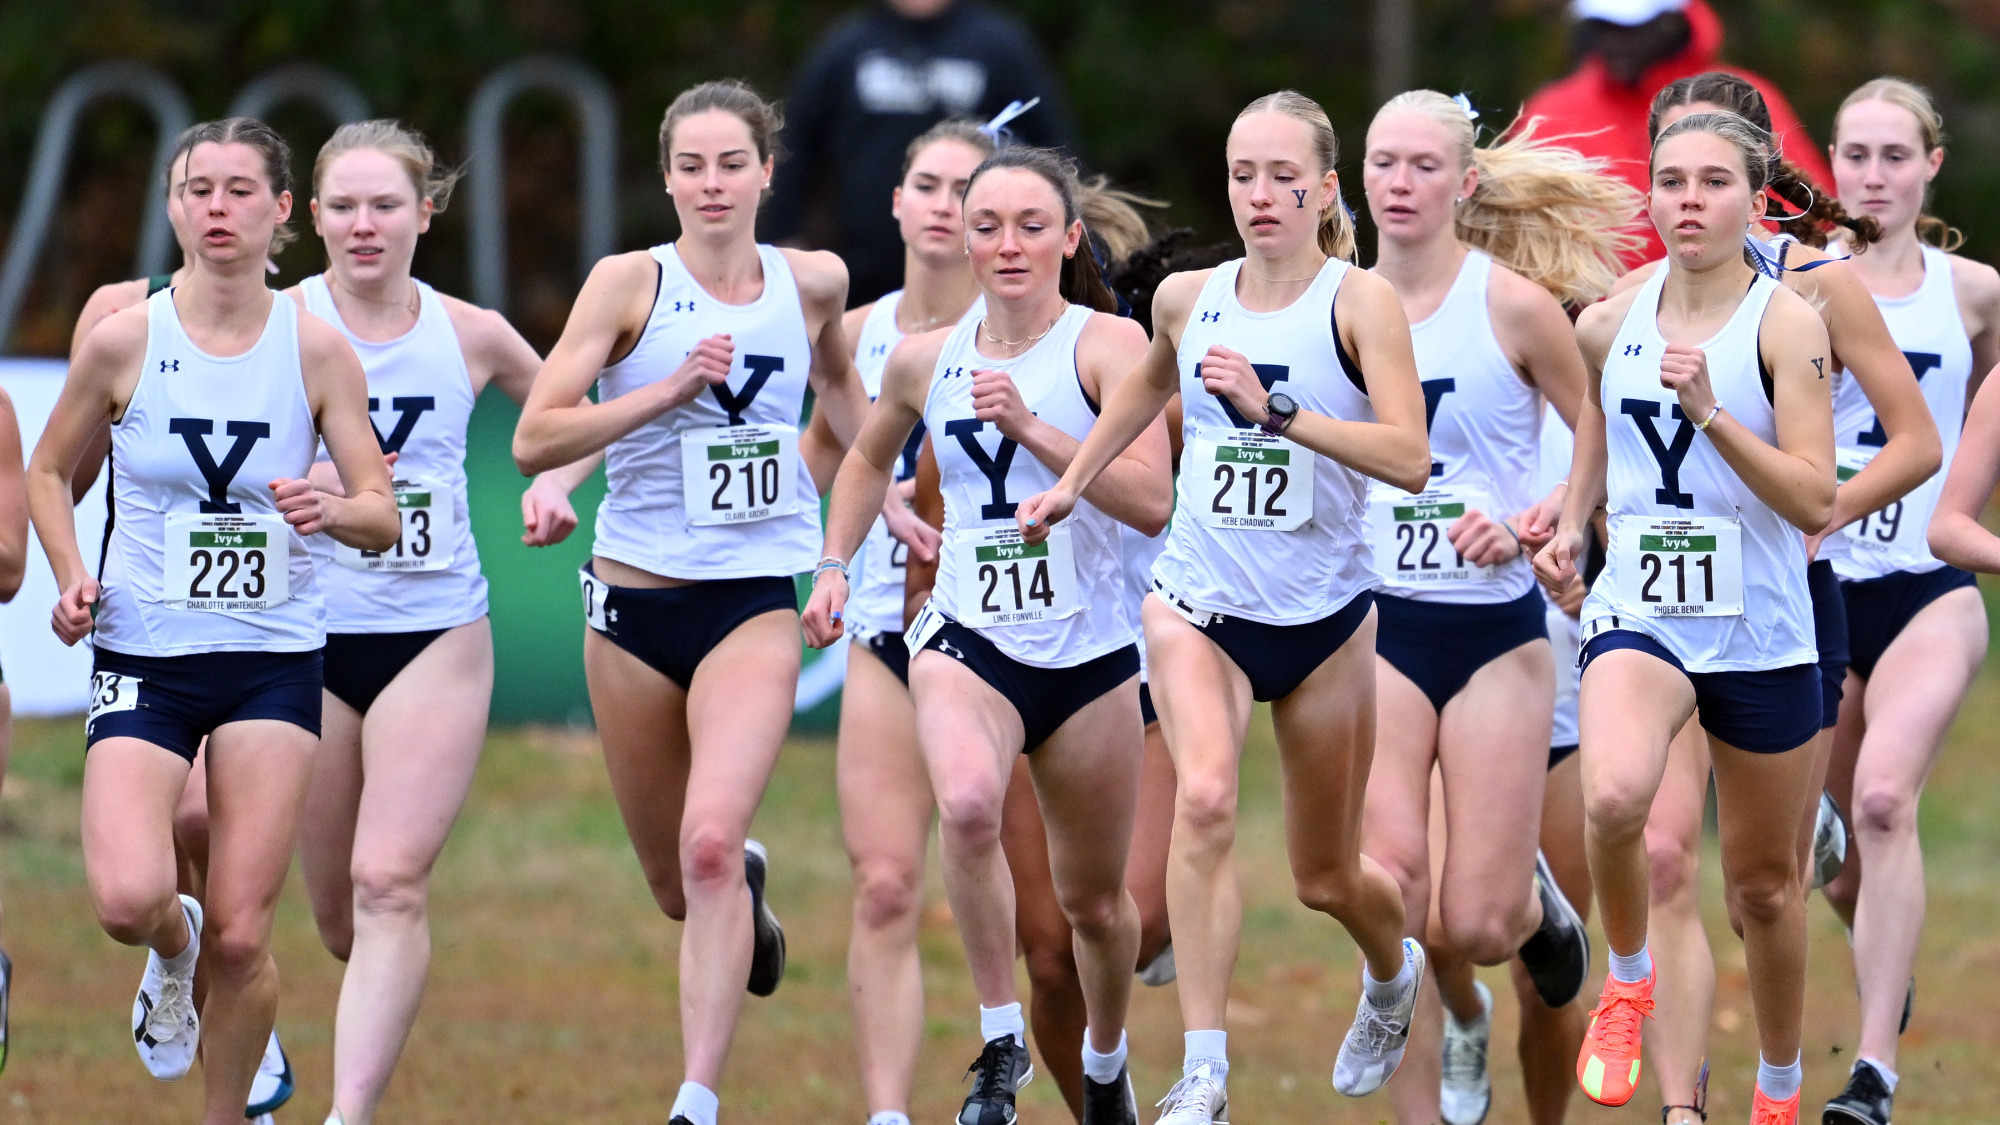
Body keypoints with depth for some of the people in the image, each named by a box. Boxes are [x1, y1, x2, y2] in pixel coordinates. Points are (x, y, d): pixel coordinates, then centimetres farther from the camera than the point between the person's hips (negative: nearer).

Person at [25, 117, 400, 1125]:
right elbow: (47, 472, 13)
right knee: (128, 899, -20)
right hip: (142, 655, -1)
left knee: (243, 937, -4)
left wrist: (333, 511, -20)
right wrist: (71, 576, -4)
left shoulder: (316, 350, -1)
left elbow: (382, 516, 2)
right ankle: (173, 947, 18)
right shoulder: (123, 340, -3)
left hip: (273, 656, 1)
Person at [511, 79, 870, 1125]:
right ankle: (745, 891, 49)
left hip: (754, 605, 0)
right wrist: (670, 389, -21)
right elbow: (534, 439, -13)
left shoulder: (813, 283, 3)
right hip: (635, 603, 0)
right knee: (677, 883, 11)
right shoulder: (630, 282, -6)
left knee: (710, 844, -22)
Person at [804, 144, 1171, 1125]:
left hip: (1089, 649, -1)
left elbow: (1151, 500, -20)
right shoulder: (925, 360, 4)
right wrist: (835, 567, 16)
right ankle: (1001, 1042, -19)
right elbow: (869, 457, 27)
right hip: (966, 637, 1)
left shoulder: (1107, 344, -8)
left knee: (1094, 898, 13)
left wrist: (1029, 426, -26)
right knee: (968, 802, -33)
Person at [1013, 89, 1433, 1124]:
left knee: (1326, 878, 13)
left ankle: (1393, 972, 51)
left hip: (1324, 617, -1)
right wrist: (1073, 481, 26)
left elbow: (1409, 459, -24)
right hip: (1199, 602, 1)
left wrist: (1274, 408, -31)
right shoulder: (1188, 298, 2)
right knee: (1204, 800, -28)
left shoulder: (1360, 303, -10)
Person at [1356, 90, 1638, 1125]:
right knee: (1392, 906, -12)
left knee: (1475, 924, -2)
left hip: (1495, 629, -2)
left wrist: (1529, 526, -16)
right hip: (1378, 629, 3)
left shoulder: (1513, 303, -9)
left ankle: (1536, 902, 34)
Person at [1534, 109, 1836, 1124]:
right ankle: (1627, 982, -3)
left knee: (1763, 879, 12)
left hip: (1762, 633, -1)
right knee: (1614, 795, -31)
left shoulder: (1786, 324, -9)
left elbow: (1814, 502, -16)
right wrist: (1568, 529, 3)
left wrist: (1710, 410, -26)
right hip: (1637, 612, 1)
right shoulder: (1608, 324, 3)